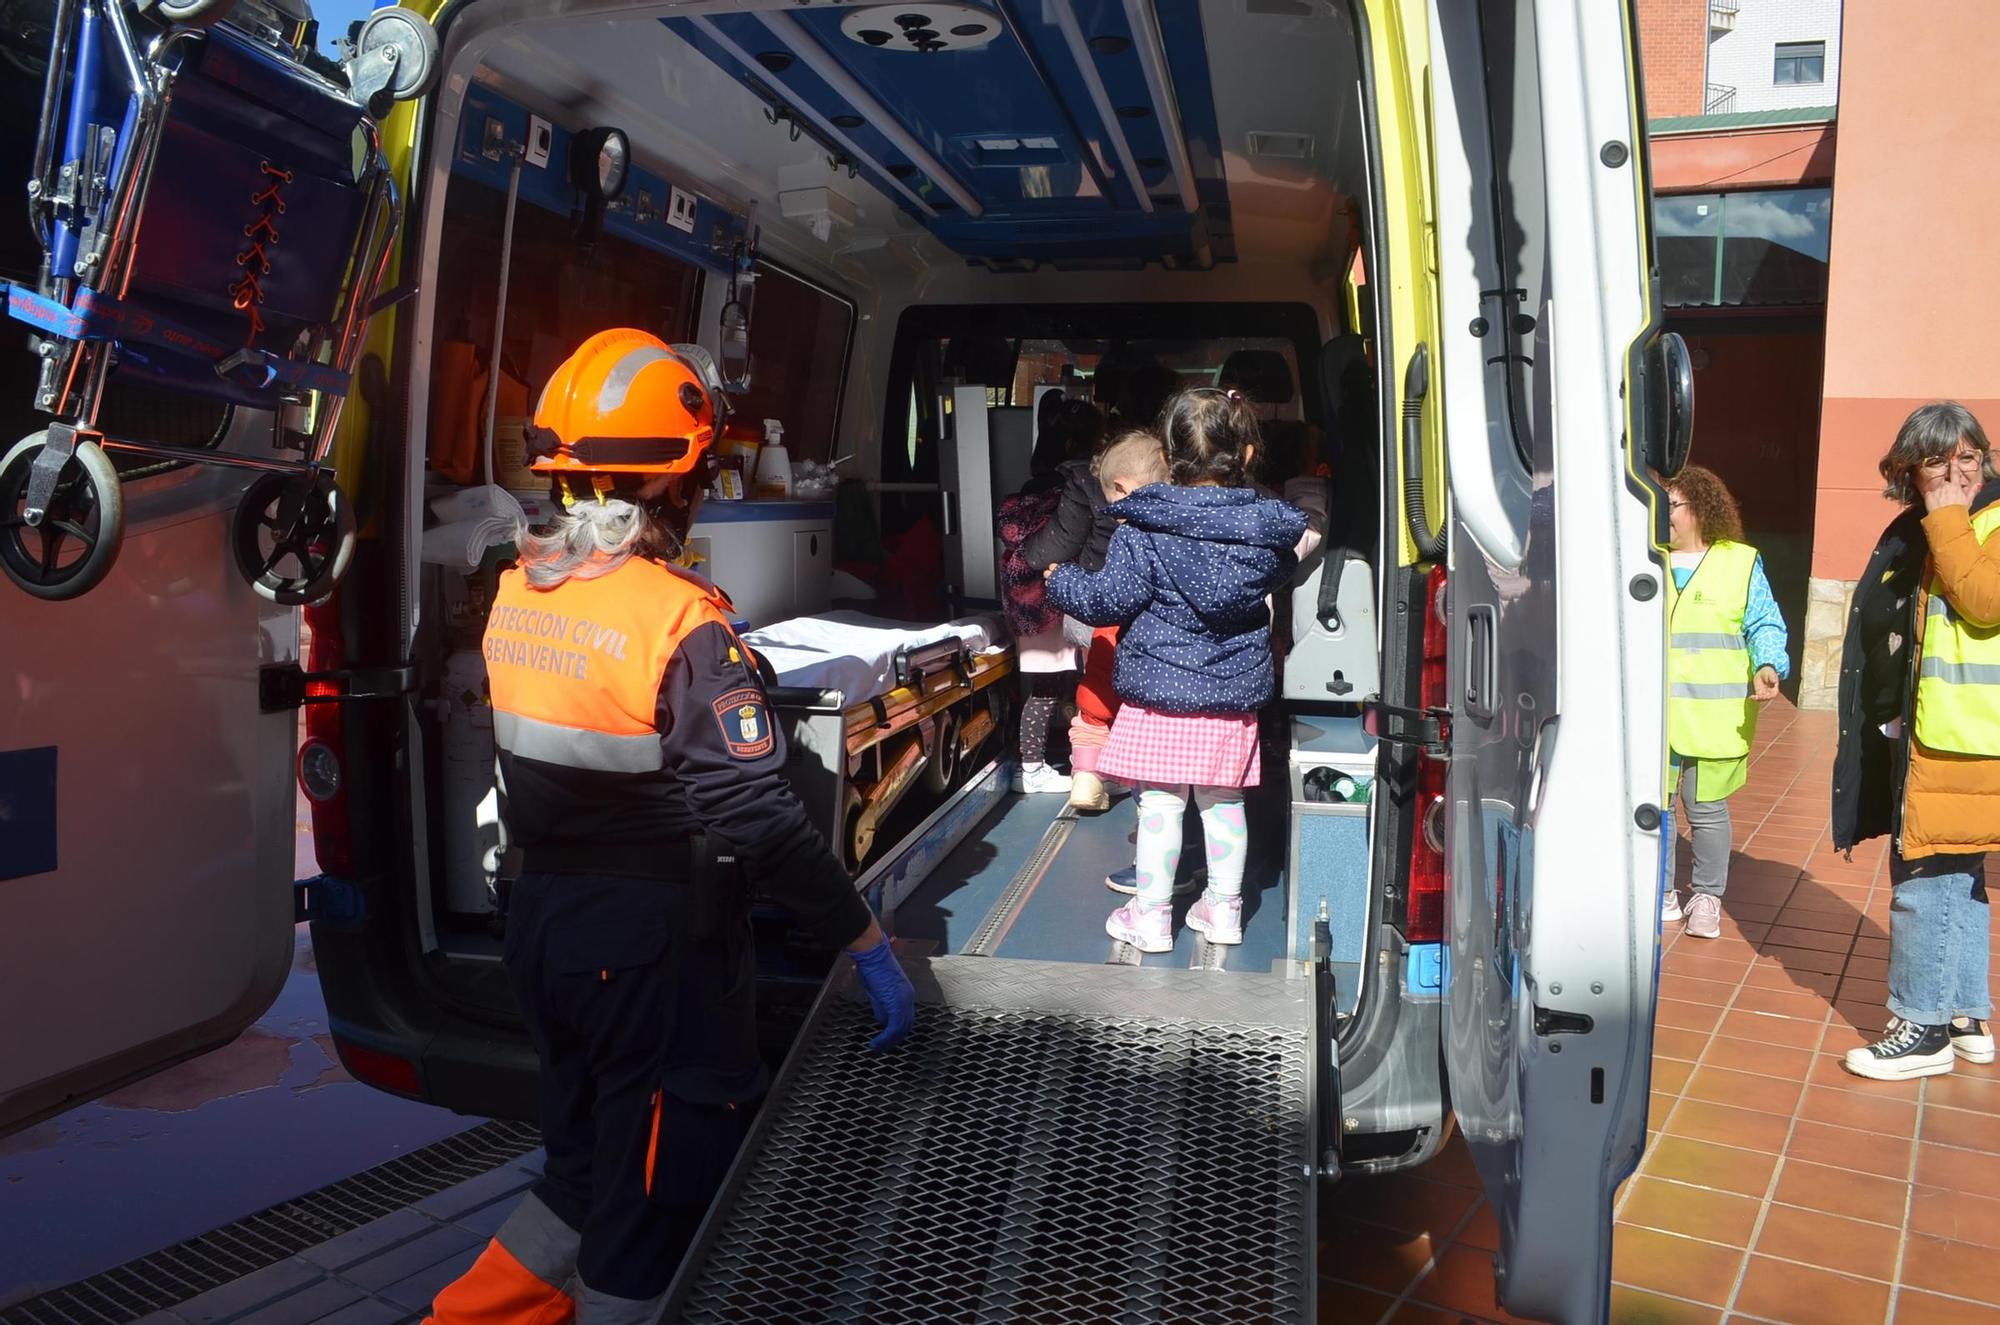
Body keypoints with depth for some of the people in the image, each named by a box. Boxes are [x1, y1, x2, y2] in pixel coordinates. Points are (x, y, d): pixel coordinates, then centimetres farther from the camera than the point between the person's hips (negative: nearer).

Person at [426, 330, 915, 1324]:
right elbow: (757, 813, -24)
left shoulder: (513, 593, 0)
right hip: (649, 945, -7)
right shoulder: (680, 620, -22)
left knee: (584, 1167, 25)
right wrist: (868, 945, -17)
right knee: (657, 1207, 11)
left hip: (539, 922, 7)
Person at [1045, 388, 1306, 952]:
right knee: (1224, 802, 15)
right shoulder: (1267, 530, -1)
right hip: (1235, 693, 4)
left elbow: (1110, 600, -14)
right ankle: (1224, 908, 26)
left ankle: (1151, 915, 11)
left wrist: (1062, 579, 6)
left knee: (1160, 802, 4)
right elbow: (1281, 574, 19)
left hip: (1161, 691, -4)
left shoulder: (1142, 533, -14)